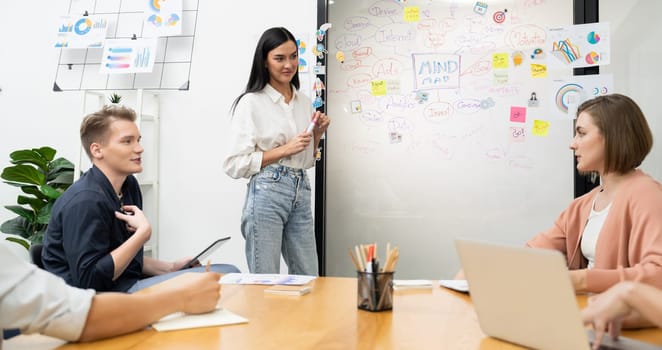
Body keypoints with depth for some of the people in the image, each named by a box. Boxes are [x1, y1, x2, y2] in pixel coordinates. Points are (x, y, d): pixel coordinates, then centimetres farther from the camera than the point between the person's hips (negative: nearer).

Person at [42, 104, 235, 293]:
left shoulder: (129, 185, 9)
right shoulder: (85, 201, -18)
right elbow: (89, 280, -23)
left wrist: (170, 268, 2)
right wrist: (143, 233, -20)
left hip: (128, 284, 9)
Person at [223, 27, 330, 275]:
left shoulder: (304, 102, 13)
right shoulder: (251, 102, -5)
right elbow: (236, 164, -10)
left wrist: (317, 134, 5)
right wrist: (284, 150, -14)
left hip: (301, 192, 6)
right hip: (267, 192, -6)